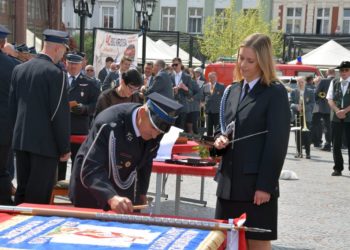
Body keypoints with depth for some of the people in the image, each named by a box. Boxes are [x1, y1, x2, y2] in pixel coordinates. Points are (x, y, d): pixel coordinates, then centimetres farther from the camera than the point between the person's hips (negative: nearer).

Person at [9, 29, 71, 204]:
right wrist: (64, 147, -7)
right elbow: (60, 113, -14)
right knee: (38, 197, -1)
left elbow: (13, 106, 12)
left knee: (22, 191, 15)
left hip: (20, 140, 7)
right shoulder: (55, 73, -13)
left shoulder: (19, 69, 8)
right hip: (45, 143, -7)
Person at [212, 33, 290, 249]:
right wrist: (220, 139, -1)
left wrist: (265, 185, -16)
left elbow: (277, 142, -12)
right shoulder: (233, 90, 13)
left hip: (256, 183, -6)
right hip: (230, 180, 6)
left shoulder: (275, 93, -7)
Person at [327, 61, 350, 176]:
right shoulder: (334, 82, 10)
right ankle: (338, 168, 11)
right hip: (336, 117, 3)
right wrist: (337, 111, -10)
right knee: (336, 144, 4)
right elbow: (330, 99, 5)